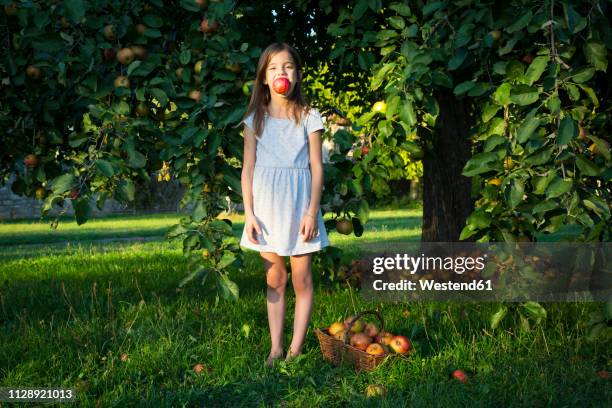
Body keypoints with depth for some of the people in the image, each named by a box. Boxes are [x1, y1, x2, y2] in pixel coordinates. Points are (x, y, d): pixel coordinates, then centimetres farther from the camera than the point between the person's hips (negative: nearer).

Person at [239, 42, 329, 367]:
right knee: (274, 281, 8)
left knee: (301, 279, 3)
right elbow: (248, 168, 4)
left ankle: (296, 348, 10)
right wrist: (249, 214, -4)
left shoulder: (309, 117, 1)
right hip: (267, 205, 2)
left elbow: (316, 167, -1)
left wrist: (312, 211, -9)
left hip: (299, 203, -1)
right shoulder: (255, 119, 5)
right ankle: (275, 348, 15)